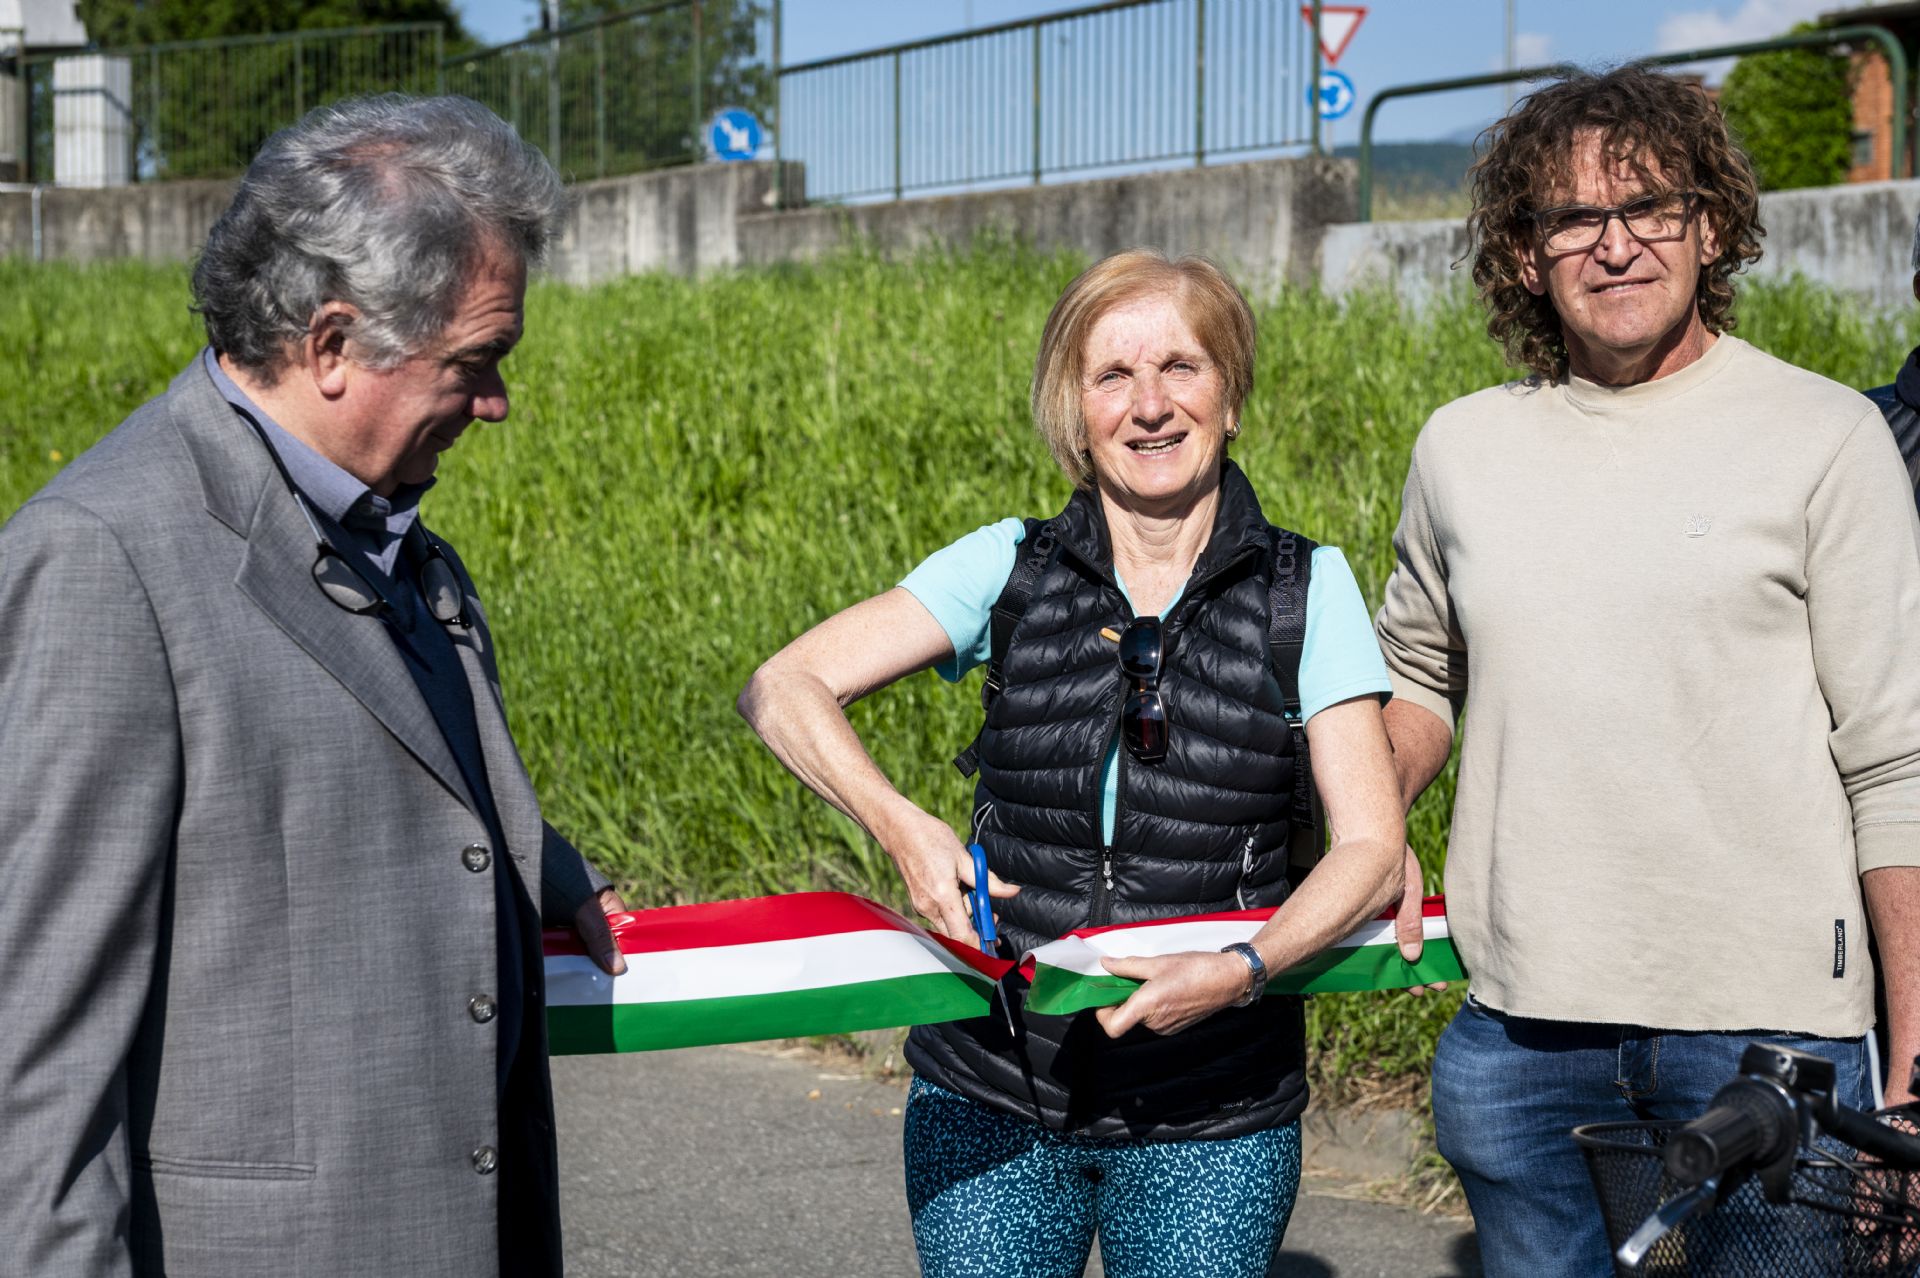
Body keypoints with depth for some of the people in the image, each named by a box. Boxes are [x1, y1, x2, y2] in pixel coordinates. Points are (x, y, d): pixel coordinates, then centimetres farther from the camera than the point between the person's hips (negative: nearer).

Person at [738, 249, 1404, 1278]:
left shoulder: (1305, 589, -1)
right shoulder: (1011, 569, 1)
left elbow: (1371, 848, -5)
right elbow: (780, 689, -2)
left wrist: (1243, 971, -22)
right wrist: (901, 826, -18)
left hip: (1209, 1124, -1)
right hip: (991, 1102, 1)